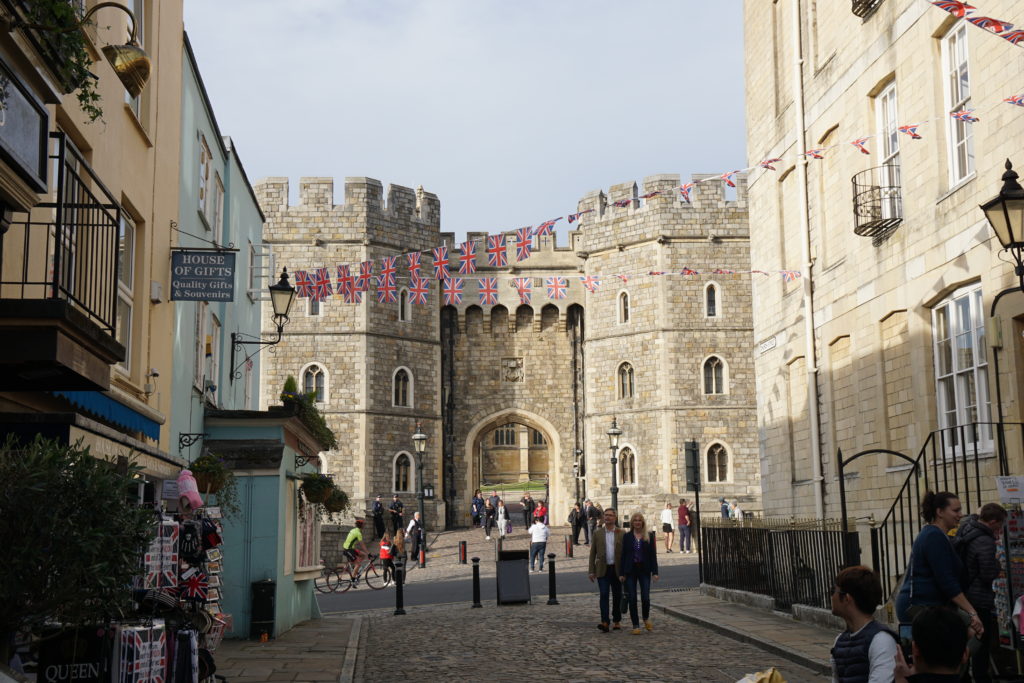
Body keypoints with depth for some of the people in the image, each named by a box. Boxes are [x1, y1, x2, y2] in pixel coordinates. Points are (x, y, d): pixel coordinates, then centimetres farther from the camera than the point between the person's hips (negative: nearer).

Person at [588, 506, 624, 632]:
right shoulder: (597, 533, 6)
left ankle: (616, 621, 22)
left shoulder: (622, 534, 4)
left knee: (617, 596, 8)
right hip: (603, 569, -1)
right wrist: (591, 571, 1)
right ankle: (605, 622, -18)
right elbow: (592, 553, 6)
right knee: (604, 595, -11)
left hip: (617, 569, 1)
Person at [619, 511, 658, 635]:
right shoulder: (627, 537, 5)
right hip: (630, 570, 1)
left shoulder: (649, 536, 4)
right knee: (632, 599, 0)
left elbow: (653, 554, 3)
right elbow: (623, 555, 4)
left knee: (645, 598, -8)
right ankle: (636, 626, 9)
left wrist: (655, 572, -4)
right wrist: (621, 573, -1)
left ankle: (646, 618, 21)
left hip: (644, 570, -1)